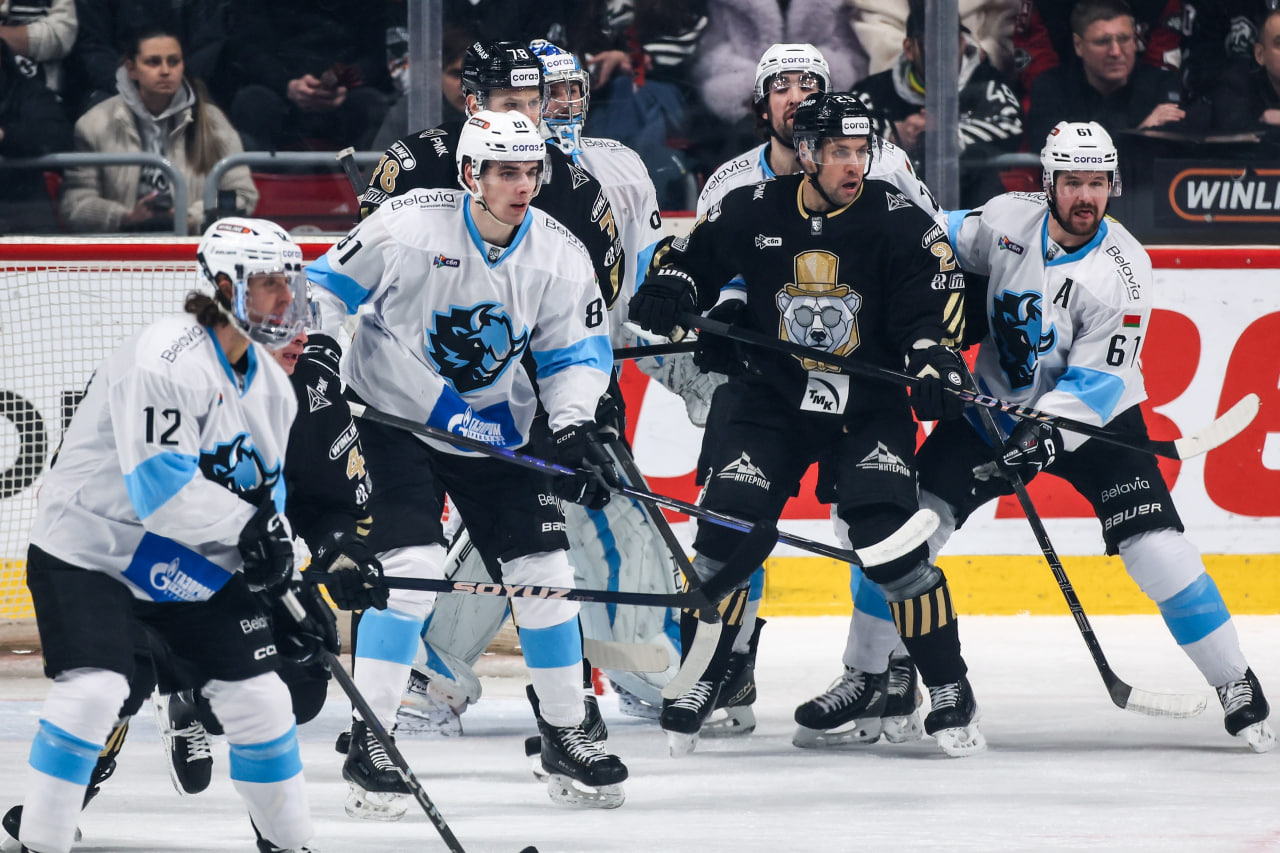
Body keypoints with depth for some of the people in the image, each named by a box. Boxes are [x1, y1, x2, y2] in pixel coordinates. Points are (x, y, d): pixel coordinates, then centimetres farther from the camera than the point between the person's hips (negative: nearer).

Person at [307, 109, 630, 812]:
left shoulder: (558, 253, -7)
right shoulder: (411, 226, -18)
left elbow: (575, 352, 2)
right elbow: (325, 288, -8)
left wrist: (573, 430, -13)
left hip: (496, 431, 4)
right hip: (394, 418, -4)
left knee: (543, 572, 2)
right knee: (411, 568, -18)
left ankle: (564, 734, 18)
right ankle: (367, 746, -12)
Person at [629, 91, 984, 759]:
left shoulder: (898, 222, -8)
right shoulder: (750, 214, -4)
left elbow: (933, 303, -8)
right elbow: (692, 258, 11)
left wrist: (935, 367, -26)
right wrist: (667, 295, -10)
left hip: (867, 409, -1)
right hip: (765, 399, 1)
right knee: (726, 535, -8)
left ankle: (950, 693, 0)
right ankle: (697, 686, 10)